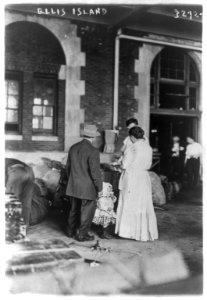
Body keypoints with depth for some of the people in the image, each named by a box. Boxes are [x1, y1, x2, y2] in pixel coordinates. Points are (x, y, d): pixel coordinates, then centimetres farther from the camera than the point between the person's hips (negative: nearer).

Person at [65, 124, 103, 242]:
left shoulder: (73, 148, 2)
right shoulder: (93, 151, -19)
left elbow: (68, 167, 10)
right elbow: (95, 172, -19)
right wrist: (99, 188, -8)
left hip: (73, 187, 7)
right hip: (88, 188, -7)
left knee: (74, 209, 21)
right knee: (87, 211, 9)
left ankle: (71, 231, 34)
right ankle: (82, 234, 18)